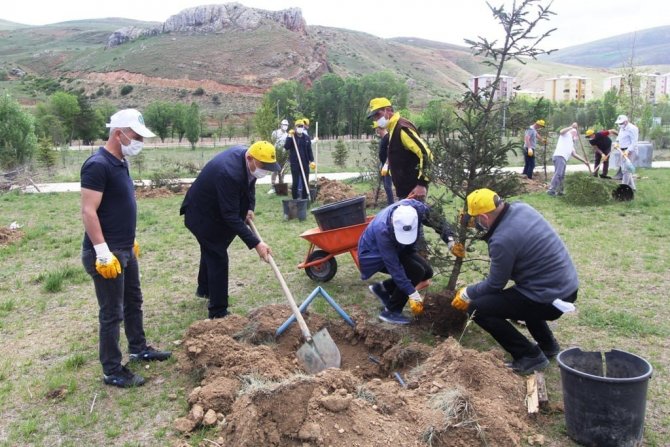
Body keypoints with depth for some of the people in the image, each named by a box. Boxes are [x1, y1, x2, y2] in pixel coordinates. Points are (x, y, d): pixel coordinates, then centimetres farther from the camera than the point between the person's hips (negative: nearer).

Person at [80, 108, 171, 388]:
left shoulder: (120, 163, 10)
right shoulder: (98, 165, -20)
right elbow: (88, 212, -24)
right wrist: (103, 253, -25)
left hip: (125, 250, 10)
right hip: (106, 254, -10)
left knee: (133, 302, 22)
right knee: (112, 313, 1)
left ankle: (139, 349, 40)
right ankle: (112, 372, 15)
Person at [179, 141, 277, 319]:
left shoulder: (246, 154, -14)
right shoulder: (229, 173, -40)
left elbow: (249, 182, 8)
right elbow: (231, 216, -38)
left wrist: (249, 207, -4)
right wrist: (256, 244, -39)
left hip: (215, 209, 9)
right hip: (202, 214, -9)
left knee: (211, 250, 26)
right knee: (218, 257, -7)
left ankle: (204, 288, 50)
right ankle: (218, 313, 2)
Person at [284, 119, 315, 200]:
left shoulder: (306, 137, 7)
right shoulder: (291, 137, 0)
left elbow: (309, 150, 9)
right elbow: (286, 147, -14)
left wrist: (312, 161, 0)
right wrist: (289, 137, -20)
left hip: (305, 162, 3)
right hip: (295, 163, -3)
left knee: (305, 181, 5)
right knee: (295, 182, -2)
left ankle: (305, 198, 15)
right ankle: (295, 198, 7)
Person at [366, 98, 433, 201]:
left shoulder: (402, 128, -17)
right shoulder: (393, 129, 14)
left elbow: (425, 153, -23)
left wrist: (422, 184, -25)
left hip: (413, 189, -10)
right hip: (405, 189, 10)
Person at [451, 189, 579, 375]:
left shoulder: (502, 240, -25)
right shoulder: (521, 207, -1)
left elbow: (495, 285, -10)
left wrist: (467, 293, 7)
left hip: (551, 299, -9)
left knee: (477, 308, -8)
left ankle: (530, 356, 1)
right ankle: (547, 344, 35)